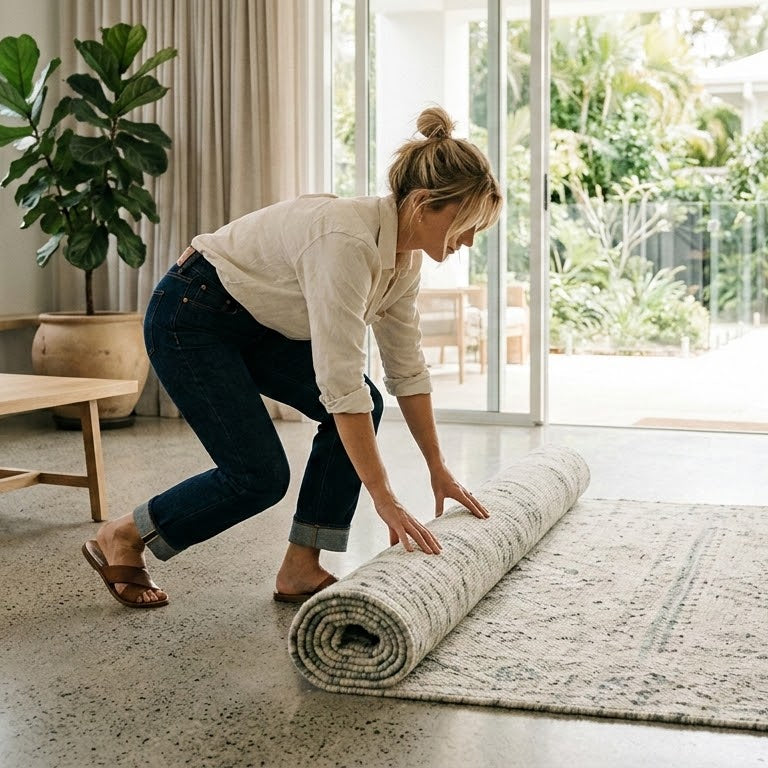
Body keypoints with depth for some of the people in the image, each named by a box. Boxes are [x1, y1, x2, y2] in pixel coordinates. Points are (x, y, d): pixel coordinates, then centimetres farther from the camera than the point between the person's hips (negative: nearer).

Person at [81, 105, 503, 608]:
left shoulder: (403, 252, -6)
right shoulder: (347, 239, -33)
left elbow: (407, 368, 2)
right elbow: (342, 383, -35)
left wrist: (439, 471, 4)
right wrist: (385, 499, -32)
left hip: (257, 323, 9)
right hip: (190, 318, -9)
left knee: (365, 406, -6)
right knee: (259, 474, -11)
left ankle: (301, 569, 2)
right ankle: (121, 538, 11)